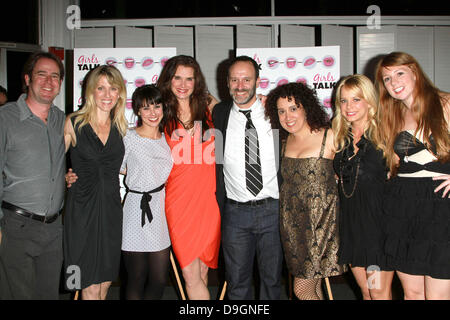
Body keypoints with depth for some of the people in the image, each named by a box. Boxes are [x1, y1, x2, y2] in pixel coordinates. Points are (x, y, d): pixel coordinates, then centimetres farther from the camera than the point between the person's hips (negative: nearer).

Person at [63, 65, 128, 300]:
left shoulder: (120, 127, 8)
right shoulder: (74, 123, -3)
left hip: (111, 209, 4)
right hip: (82, 210, -4)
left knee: (106, 281, 11)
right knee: (91, 287, -2)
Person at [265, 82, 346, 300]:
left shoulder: (329, 137, -8)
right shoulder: (285, 141, 8)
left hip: (321, 219, -5)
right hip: (292, 220, 5)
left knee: (303, 289, -3)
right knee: (313, 288, 13)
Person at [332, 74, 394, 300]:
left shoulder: (383, 136, -7)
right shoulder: (340, 138, 10)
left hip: (378, 221, -5)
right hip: (351, 223, 5)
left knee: (379, 292, 2)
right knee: (365, 290, 14)